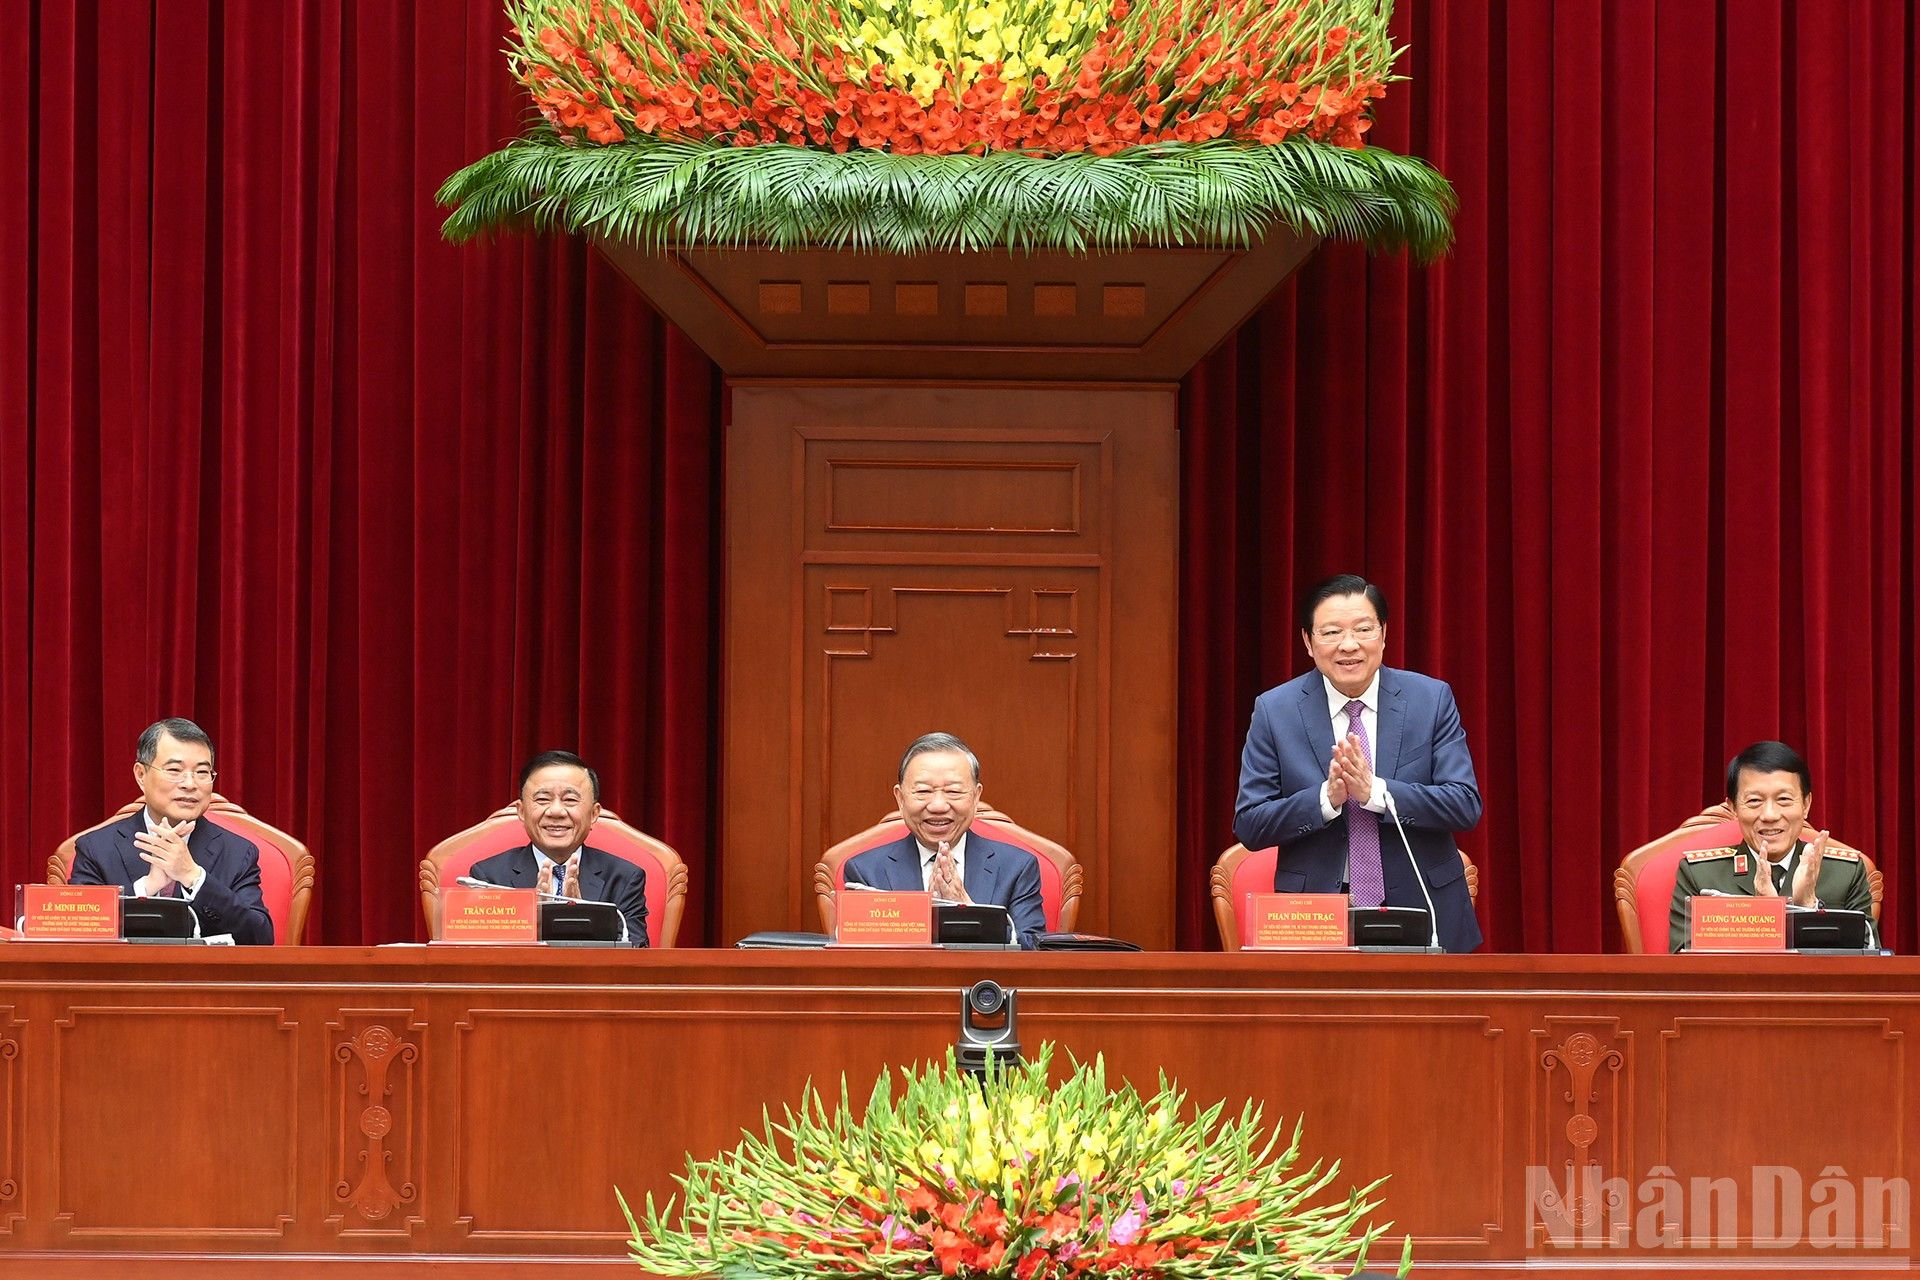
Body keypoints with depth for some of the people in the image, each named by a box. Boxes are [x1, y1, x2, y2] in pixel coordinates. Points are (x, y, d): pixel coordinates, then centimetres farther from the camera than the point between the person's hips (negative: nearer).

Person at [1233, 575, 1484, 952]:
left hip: (1420, 908, 1)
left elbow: (1466, 806, -7)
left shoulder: (1432, 700, -1)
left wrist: (1376, 792, -22)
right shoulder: (1274, 711, -1)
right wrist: (1326, 798, -21)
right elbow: (1248, 825, -4)